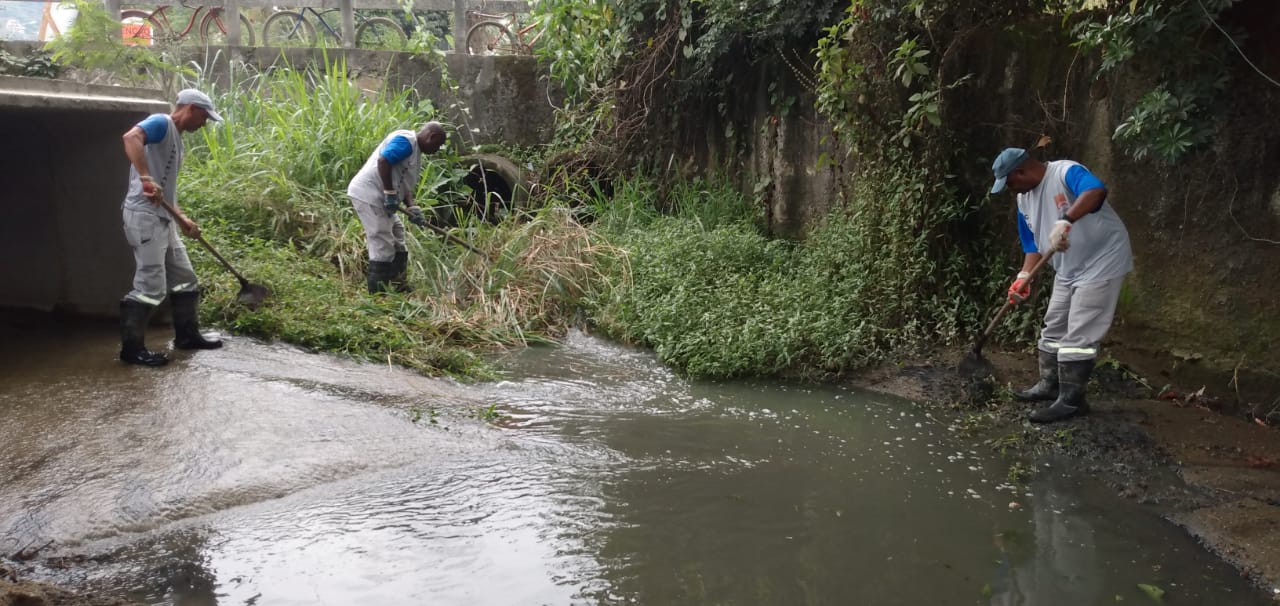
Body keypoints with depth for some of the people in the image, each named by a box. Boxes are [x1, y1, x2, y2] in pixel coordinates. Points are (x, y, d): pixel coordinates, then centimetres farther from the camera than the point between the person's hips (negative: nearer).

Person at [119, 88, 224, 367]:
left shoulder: (176, 137, 21)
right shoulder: (161, 123, -8)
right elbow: (131, 137, -30)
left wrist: (182, 218, 19)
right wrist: (146, 179, -37)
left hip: (163, 219, 10)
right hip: (144, 216, -10)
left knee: (185, 279, 15)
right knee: (150, 286, -8)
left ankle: (186, 335, 27)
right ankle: (132, 347, 0)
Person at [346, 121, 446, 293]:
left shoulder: (416, 153, 20)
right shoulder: (406, 141, -12)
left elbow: (406, 185, 17)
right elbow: (383, 161, -25)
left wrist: (411, 208, 0)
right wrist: (390, 194, -21)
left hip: (378, 198, 11)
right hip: (368, 194, -11)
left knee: (396, 238, 15)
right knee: (382, 244, -9)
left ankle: (398, 287, 21)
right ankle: (378, 293, -4)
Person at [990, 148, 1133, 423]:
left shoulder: (1066, 172, -22)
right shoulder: (1024, 199, 6)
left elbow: (1096, 192, -43)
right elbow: (1033, 243, 10)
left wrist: (1065, 221, -55)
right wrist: (1024, 276, -4)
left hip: (1101, 263, -9)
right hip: (1067, 270, 9)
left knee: (1079, 335, -8)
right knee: (1054, 327, 17)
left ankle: (1071, 400, -1)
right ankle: (1049, 385, 31)